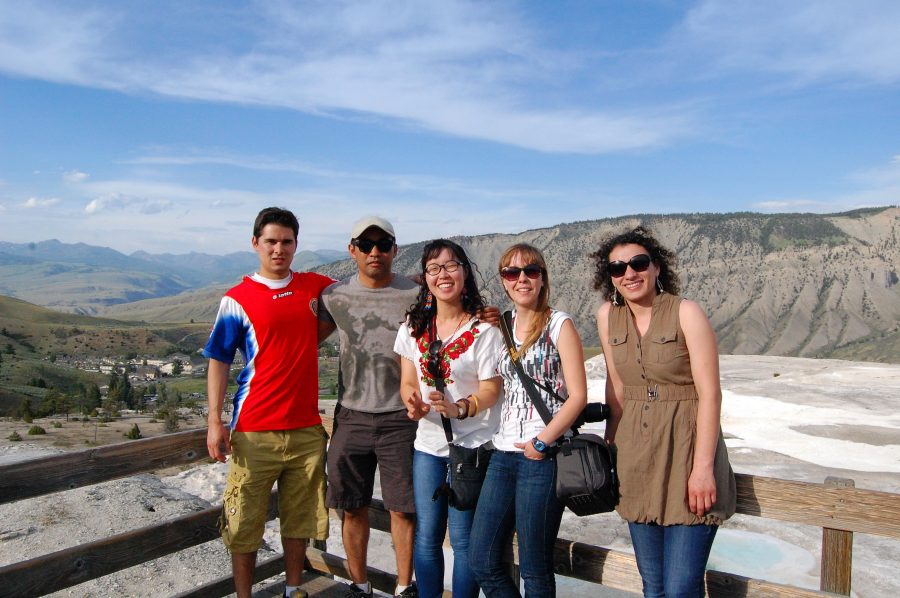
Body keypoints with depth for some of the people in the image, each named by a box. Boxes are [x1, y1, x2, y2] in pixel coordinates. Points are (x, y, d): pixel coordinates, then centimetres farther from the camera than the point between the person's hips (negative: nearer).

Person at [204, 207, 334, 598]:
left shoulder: (316, 286, 6)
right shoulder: (237, 298, -2)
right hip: (254, 432, -3)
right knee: (245, 523, 5)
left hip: (307, 428, 3)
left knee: (299, 518, 14)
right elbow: (219, 361, -2)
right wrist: (215, 422, -8)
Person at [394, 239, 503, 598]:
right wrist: (413, 402, -12)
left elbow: (490, 388, -9)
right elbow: (408, 381, 9)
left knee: (463, 538, 2)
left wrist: (459, 408, -27)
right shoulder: (413, 327, 6)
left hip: (472, 446, -4)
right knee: (426, 536, 11)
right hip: (427, 445, 4)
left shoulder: (484, 329, -8)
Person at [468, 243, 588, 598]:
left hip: (543, 455, -6)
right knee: (482, 561, 7)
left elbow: (578, 396, -9)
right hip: (503, 453, 6)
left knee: (534, 569, 4)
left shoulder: (559, 325, -3)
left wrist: (542, 442, -15)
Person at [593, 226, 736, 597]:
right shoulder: (608, 316, 4)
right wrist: (610, 445, 11)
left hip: (686, 453, -4)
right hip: (637, 457, 5)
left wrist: (703, 468, -17)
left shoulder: (686, 313, -10)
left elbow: (710, 394, -13)